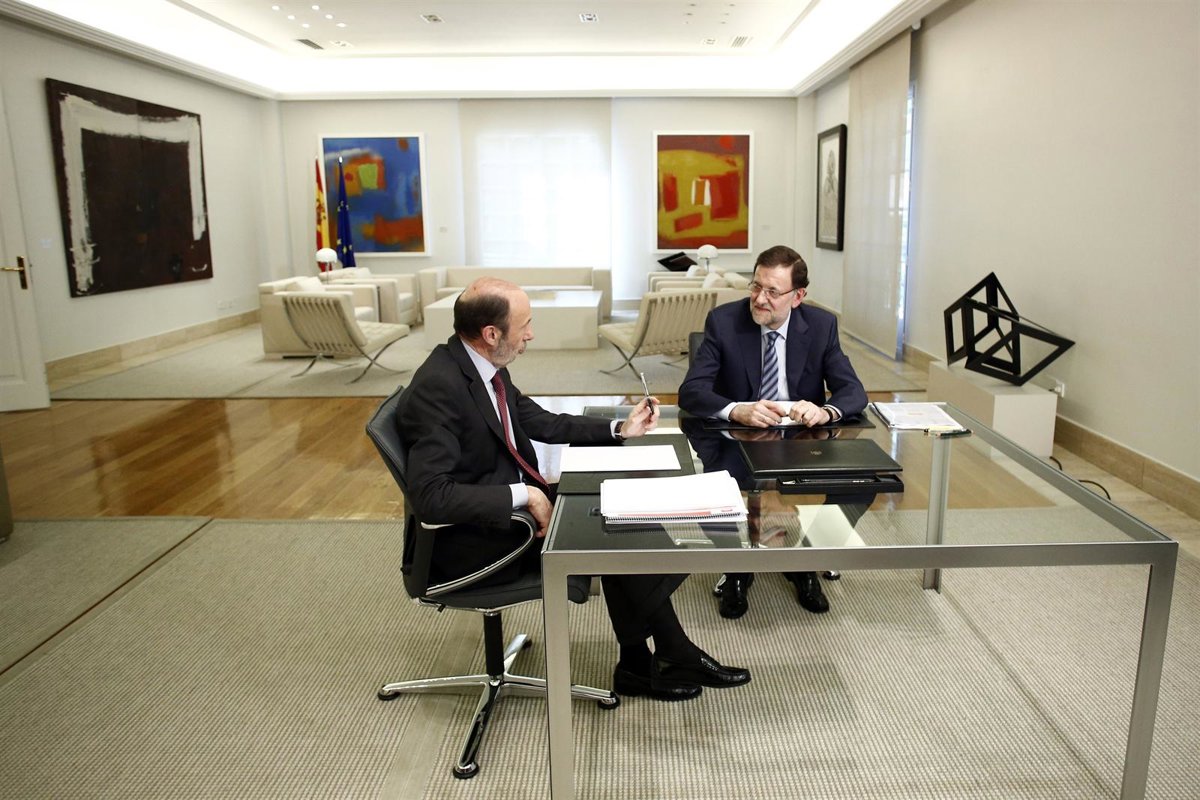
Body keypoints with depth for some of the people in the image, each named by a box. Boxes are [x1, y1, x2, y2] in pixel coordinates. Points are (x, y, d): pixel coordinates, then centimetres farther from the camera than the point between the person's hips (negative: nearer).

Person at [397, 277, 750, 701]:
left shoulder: (487, 367, 4)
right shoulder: (436, 388, -24)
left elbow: (544, 423, 16)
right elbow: (430, 495, -29)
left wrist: (620, 428, 9)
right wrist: (525, 495, -28)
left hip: (516, 502, 9)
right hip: (472, 538, -9)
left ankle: (640, 663, 2)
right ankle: (675, 657, 4)